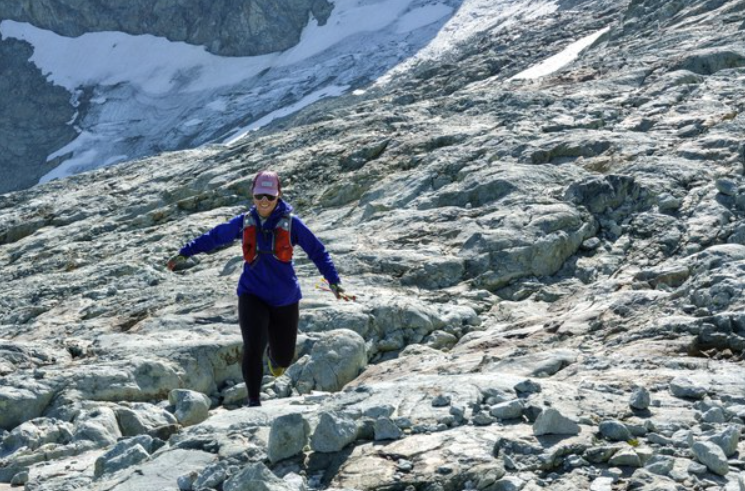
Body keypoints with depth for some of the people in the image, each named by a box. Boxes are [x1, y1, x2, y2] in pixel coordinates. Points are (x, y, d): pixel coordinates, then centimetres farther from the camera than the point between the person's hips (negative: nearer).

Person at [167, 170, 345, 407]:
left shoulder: (291, 223, -7)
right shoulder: (244, 223, 0)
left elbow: (317, 251, -1)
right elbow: (213, 237, 13)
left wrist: (333, 281, -10)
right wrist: (183, 254, 14)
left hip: (284, 298, 0)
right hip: (252, 295, 0)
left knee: (284, 358, 9)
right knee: (253, 349, -18)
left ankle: (274, 355, 48)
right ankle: (254, 401, -4)